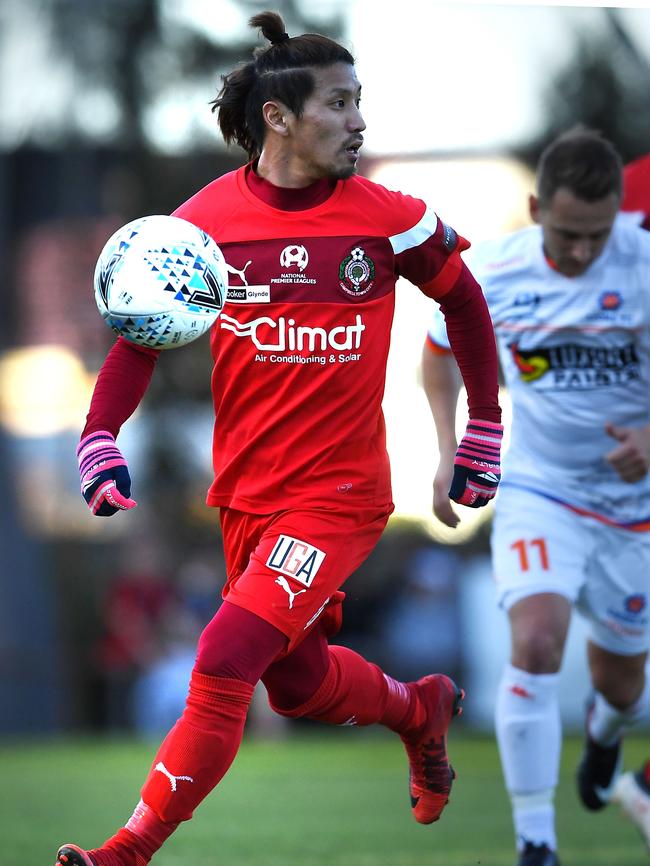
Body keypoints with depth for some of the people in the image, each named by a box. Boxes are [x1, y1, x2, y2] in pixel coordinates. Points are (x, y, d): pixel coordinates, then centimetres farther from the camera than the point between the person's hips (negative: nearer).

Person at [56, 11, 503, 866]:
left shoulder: (388, 220, -8)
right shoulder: (204, 220, -6)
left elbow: (464, 302, 8)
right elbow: (141, 338, 2)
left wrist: (484, 434, 11)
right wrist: (100, 438, -14)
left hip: (340, 492, -4)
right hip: (247, 495, 4)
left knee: (225, 662, -18)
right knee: (298, 683, 18)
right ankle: (420, 708, 49)